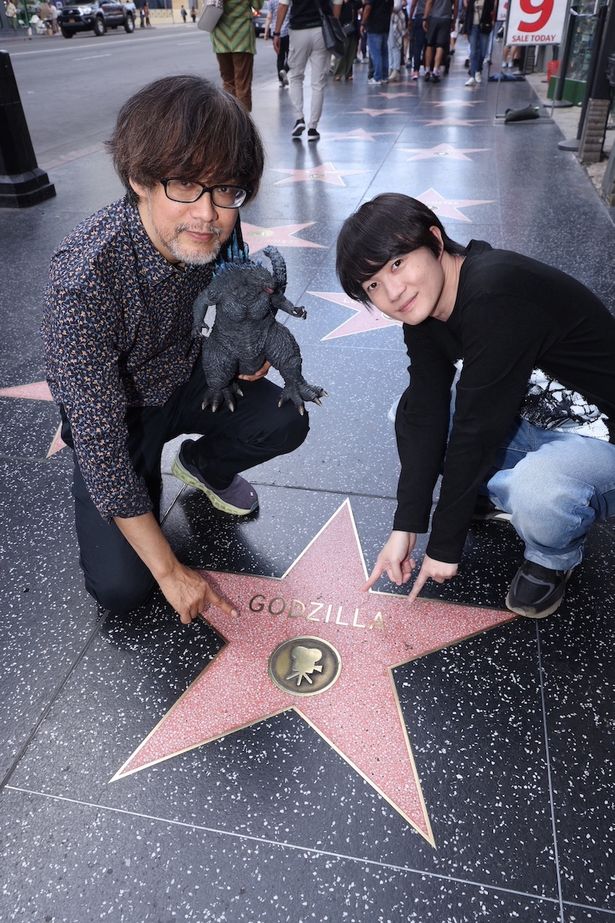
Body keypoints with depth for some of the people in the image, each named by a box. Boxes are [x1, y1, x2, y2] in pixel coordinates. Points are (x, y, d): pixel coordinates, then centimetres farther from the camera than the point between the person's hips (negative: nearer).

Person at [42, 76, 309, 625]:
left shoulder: (214, 228, -19)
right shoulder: (83, 277, -36)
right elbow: (99, 441, -31)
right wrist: (170, 571, -26)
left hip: (185, 379, 5)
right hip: (115, 415, -4)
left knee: (287, 422, -19)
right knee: (121, 587, -13)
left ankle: (202, 466, 14)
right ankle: (150, 475, 18)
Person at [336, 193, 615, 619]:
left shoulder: (494, 299, -32)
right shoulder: (423, 305, -6)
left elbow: (476, 430, -28)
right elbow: (426, 414, -9)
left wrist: (445, 545, -17)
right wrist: (405, 527, -13)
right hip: (533, 417, 7)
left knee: (535, 493, -37)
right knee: (411, 411, -1)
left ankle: (554, 558, -1)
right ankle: (496, 494, 15)